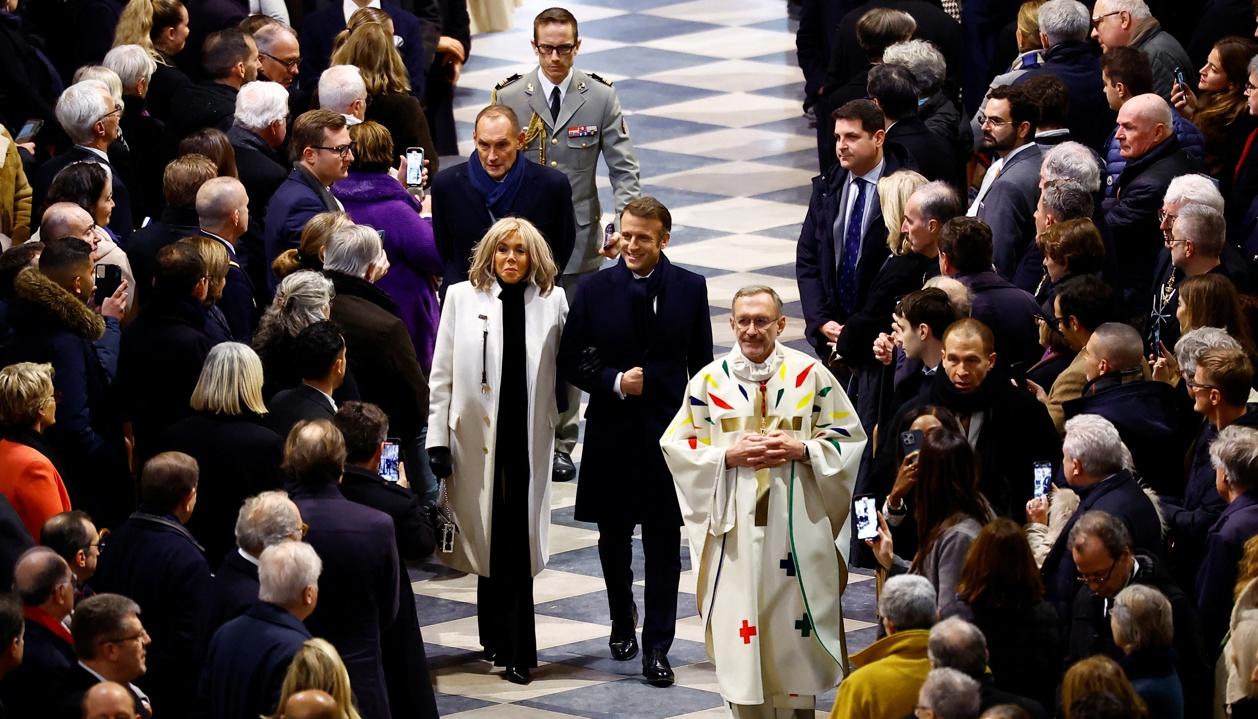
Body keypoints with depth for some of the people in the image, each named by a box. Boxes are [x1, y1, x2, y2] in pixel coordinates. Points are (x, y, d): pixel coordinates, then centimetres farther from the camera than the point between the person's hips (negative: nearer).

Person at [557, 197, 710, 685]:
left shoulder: (690, 289, -1)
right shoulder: (595, 290, -3)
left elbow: (701, 363, 5)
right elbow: (571, 361, 0)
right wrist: (614, 382, -16)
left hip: (669, 431, -1)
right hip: (612, 432, 1)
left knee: (663, 545, 0)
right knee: (614, 538, 14)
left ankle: (656, 647, 4)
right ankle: (622, 623, 36)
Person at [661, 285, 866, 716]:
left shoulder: (811, 374, 1)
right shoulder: (710, 381, 3)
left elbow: (847, 438, 5)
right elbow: (677, 444, 6)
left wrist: (801, 450, -12)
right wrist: (728, 455, -10)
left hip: (798, 527, 0)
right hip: (734, 527, 0)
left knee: (796, 624, 2)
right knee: (739, 619, -1)